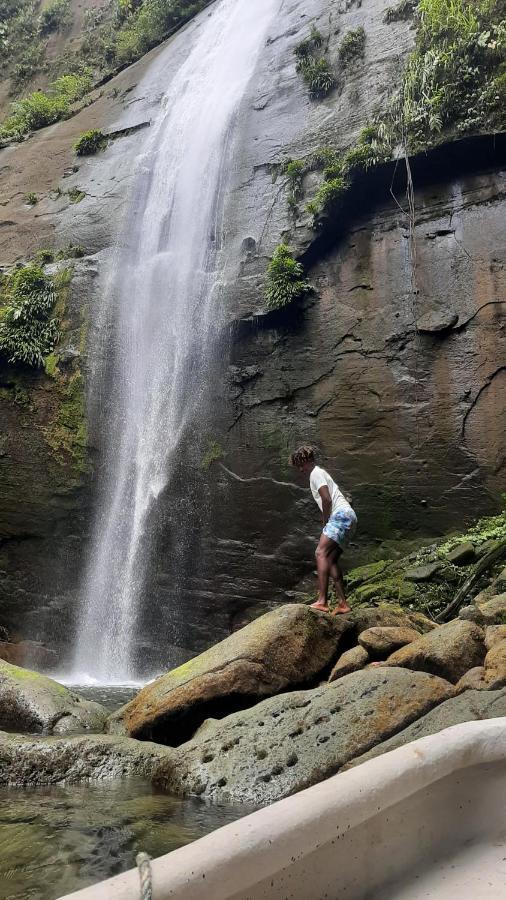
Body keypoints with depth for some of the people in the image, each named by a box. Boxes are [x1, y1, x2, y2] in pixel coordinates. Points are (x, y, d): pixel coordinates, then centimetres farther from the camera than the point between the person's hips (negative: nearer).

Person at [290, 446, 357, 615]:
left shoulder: (316, 473, -3)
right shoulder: (319, 473, 28)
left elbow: (327, 500, -16)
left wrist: (325, 522, -4)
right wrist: (327, 523, 15)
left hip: (341, 515, -10)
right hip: (346, 517, 10)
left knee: (321, 552, -19)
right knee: (331, 559, 8)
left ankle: (322, 601, -27)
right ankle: (342, 603, 9)